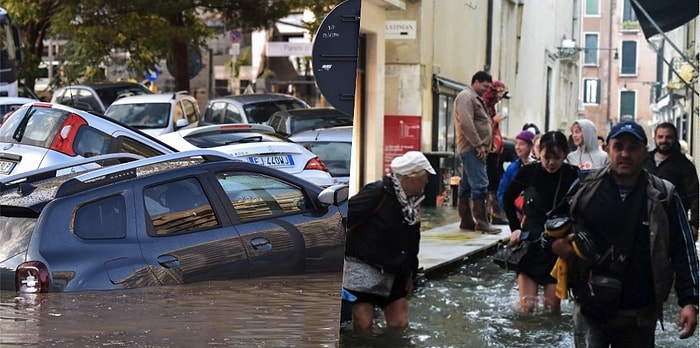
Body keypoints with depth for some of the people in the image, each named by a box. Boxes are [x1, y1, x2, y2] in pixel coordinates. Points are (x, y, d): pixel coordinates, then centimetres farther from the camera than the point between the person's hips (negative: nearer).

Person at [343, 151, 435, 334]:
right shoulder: (378, 193, -20)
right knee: (363, 325, -13)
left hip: (394, 275, 7)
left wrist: (410, 274, 21)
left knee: (399, 324, 2)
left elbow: (411, 243, 18)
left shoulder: (413, 203, 7)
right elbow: (345, 218, -21)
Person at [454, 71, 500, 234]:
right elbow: (466, 123, -20)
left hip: (474, 149, 10)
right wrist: (478, 145, -20)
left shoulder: (475, 98, 24)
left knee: (466, 186, 10)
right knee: (480, 185, -14)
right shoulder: (466, 97, -9)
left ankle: (466, 221, 13)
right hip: (472, 148, -10)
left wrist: (482, 146, 13)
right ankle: (481, 222, -15)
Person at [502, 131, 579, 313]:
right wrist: (515, 228, 8)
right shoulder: (529, 172, -5)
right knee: (527, 307, -4)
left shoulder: (573, 176, -9)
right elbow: (508, 198, 12)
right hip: (530, 244, 1)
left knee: (552, 307, -1)